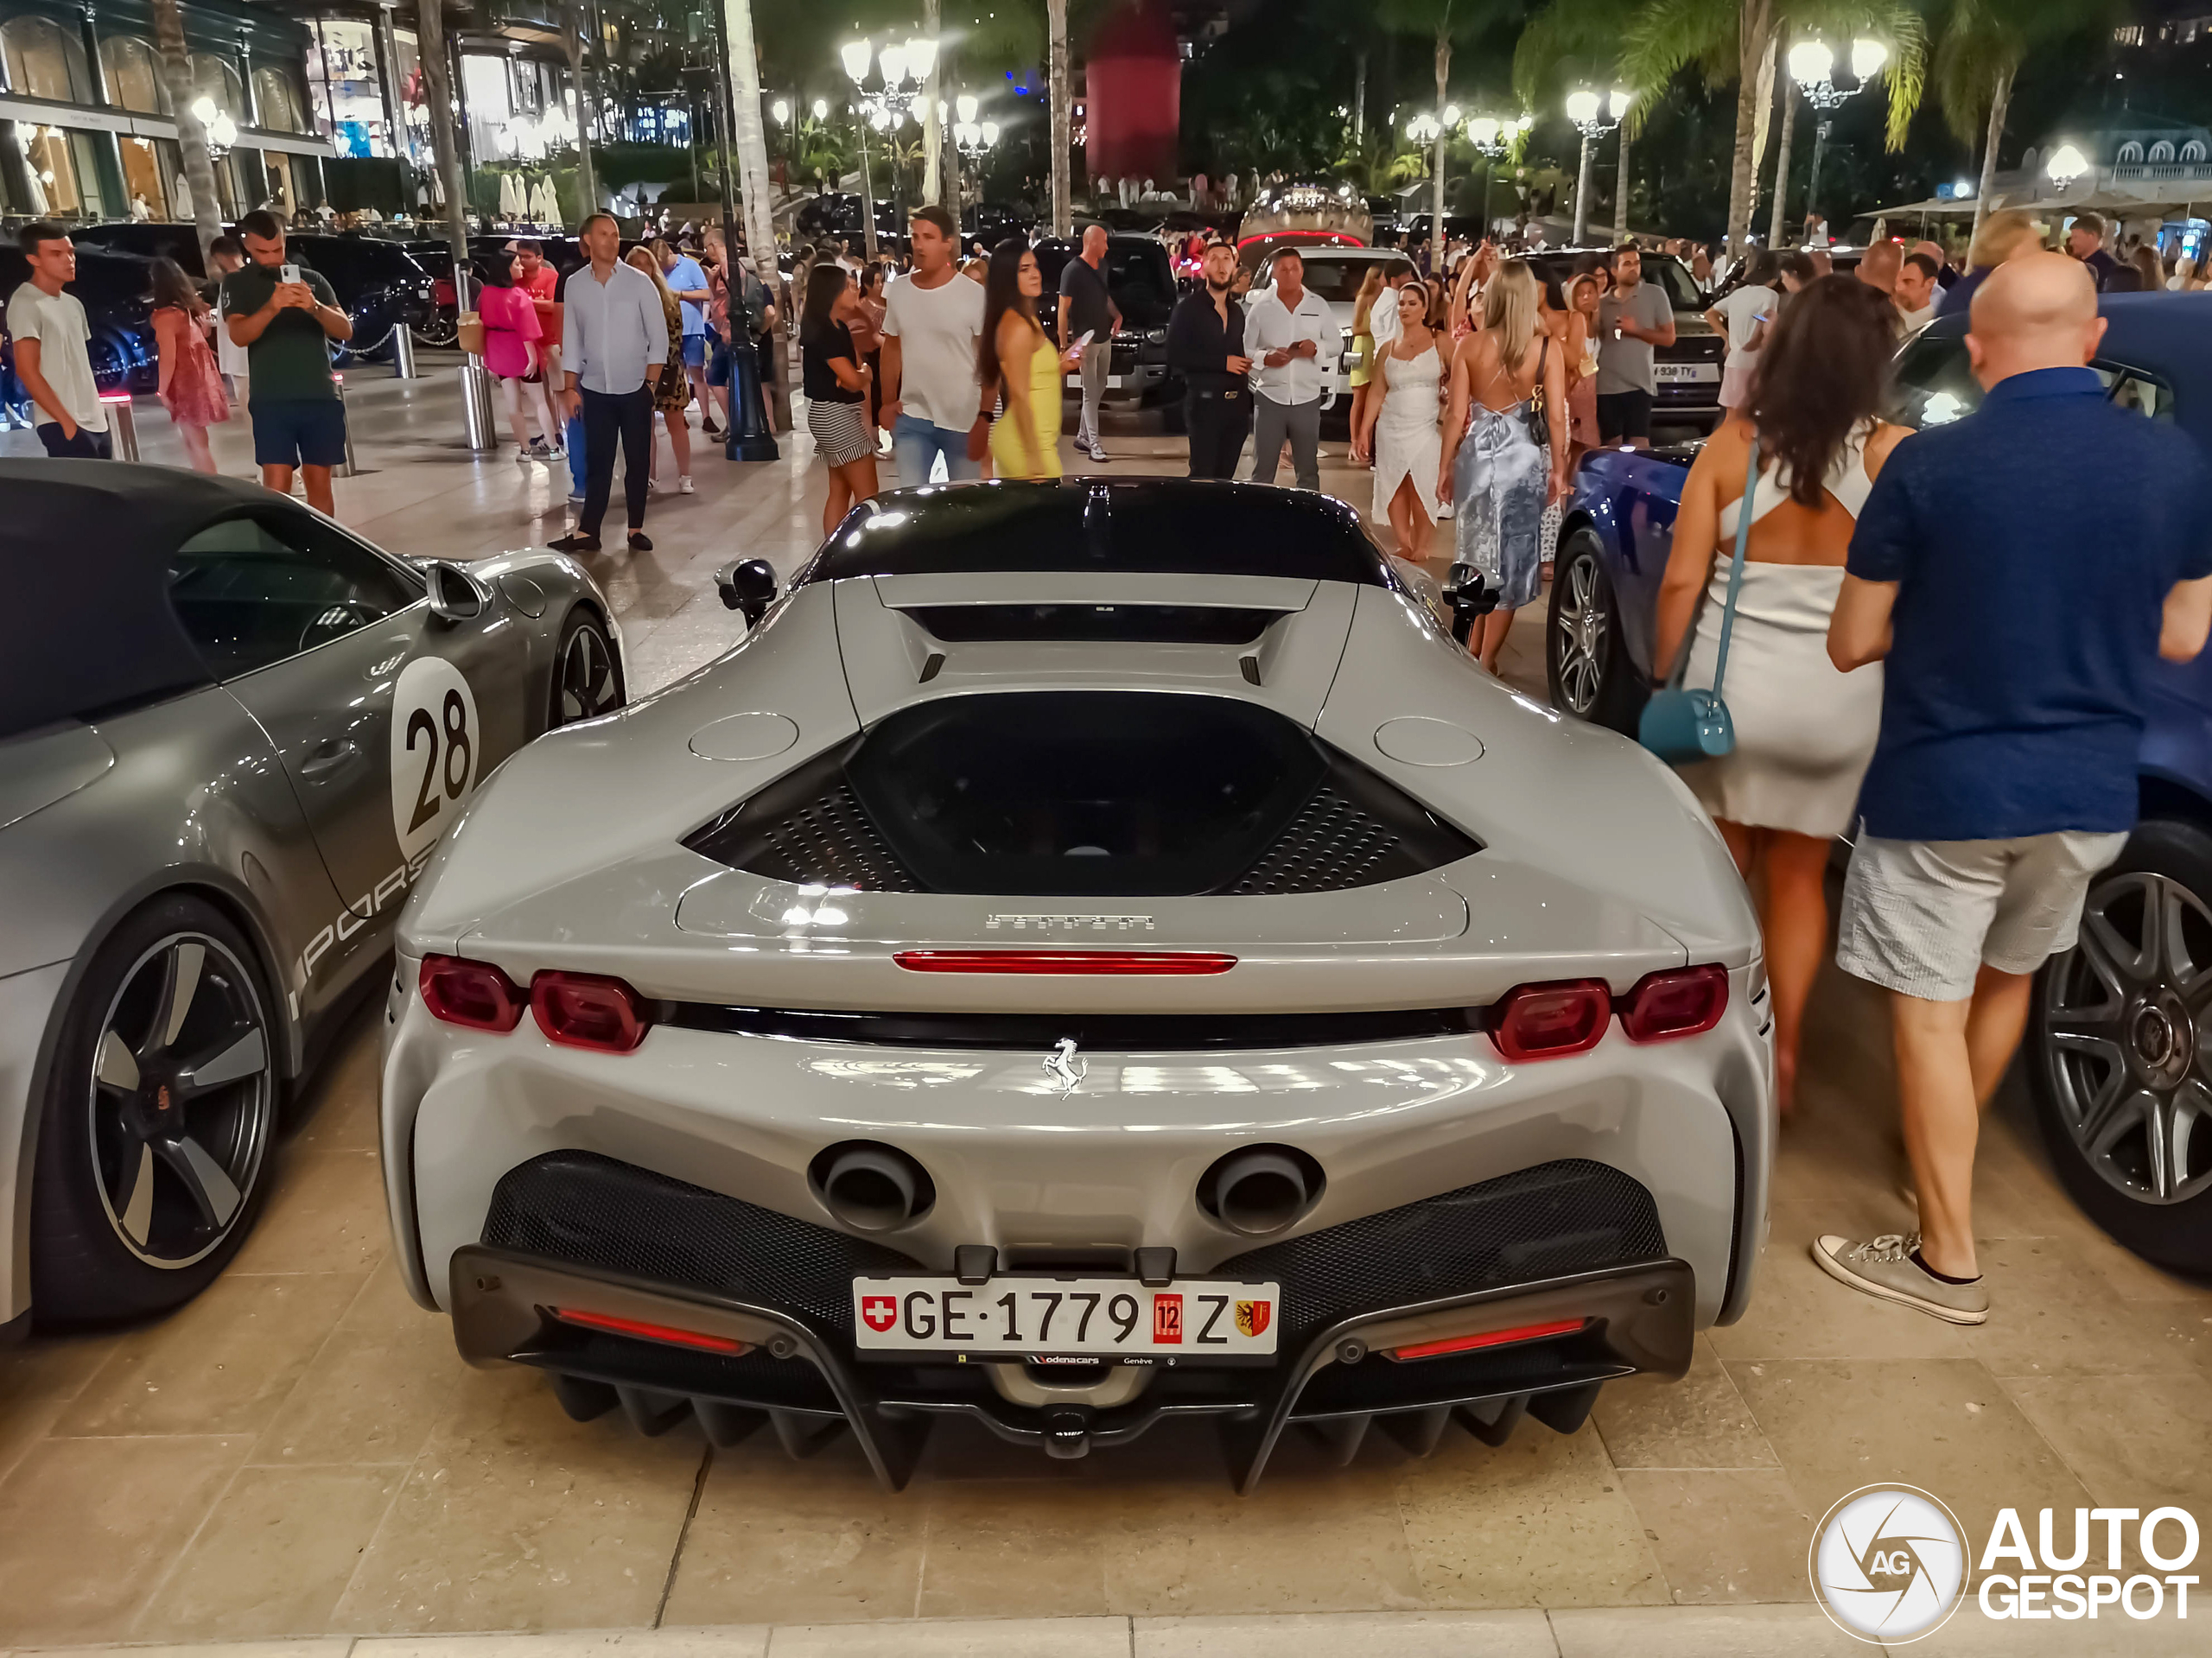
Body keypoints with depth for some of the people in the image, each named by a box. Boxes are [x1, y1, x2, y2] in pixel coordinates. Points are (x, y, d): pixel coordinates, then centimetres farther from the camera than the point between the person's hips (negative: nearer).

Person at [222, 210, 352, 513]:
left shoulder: (312, 279, 12)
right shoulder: (237, 283, 7)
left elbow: (346, 331, 2)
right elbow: (239, 335, -9)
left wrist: (315, 307, -19)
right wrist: (271, 307, -27)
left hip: (321, 396, 2)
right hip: (271, 400, -2)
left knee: (319, 483, 6)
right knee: (277, 486, -9)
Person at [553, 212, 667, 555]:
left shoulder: (639, 281, -4)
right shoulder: (574, 285, 2)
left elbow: (659, 337, -2)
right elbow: (571, 340, 6)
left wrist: (650, 383, -7)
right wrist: (570, 387, 2)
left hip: (635, 389, -1)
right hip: (595, 390, 1)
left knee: (637, 462, 5)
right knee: (597, 462, 3)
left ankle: (636, 529, 14)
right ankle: (587, 532, 5)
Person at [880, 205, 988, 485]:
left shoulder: (974, 295, -10)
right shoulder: (898, 291, 3)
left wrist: (985, 415, -14)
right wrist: (888, 401, 8)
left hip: (963, 421, -3)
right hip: (912, 419, 3)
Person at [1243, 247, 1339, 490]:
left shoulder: (1318, 305, 5)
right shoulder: (1260, 307, 1)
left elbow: (1335, 344, 8)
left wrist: (1316, 349, -13)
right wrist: (1266, 358, -18)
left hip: (1307, 398, 1)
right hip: (1270, 397, -1)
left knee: (1308, 470, 8)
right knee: (1263, 469, 1)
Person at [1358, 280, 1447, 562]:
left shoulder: (1440, 343, 1)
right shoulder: (1388, 349, 11)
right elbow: (1377, 392, 10)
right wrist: (1365, 429, 4)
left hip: (1426, 427, -3)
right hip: (1391, 427, 4)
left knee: (1421, 489, -7)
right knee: (1394, 489, 2)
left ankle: (1420, 549, 1)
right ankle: (1403, 546, 10)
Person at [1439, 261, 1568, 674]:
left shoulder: (1470, 346, -4)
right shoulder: (1545, 349, -6)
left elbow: (1456, 414, -3)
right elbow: (1556, 418, -7)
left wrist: (1444, 466, 6)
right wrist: (1558, 469, 4)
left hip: (1476, 457, 2)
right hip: (1524, 459, -1)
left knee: (1476, 559, 18)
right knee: (1510, 562, 8)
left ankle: (1470, 650, 29)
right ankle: (1485, 661, 10)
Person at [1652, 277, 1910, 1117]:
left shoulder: (1733, 444, -8)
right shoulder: (1891, 455, -9)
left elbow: (1681, 583, -7)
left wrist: (1662, 673, 5)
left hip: (1729, 689, 0)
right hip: (1838, 701, 0)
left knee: (1720, 871, 18)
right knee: (1798, 876, 18)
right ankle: (1782, 1051, 20)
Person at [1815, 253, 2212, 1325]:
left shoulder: (1929, 467, -15)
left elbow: (1851, 645, -9)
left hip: (1944, 791, -5)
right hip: (2091, 791, 5)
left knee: (1930, 1013, 6)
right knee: (2006, 978, 25)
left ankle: (1948, 1259, 14)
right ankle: (1952, 1150, 48)